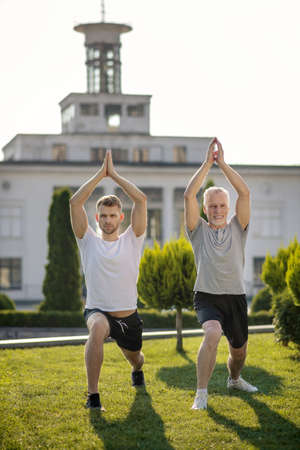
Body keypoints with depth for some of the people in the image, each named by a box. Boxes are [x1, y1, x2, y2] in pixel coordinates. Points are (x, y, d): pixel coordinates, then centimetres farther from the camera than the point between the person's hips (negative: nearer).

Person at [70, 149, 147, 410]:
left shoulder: (132, 240, -2)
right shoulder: (89, 241, -3)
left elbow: (141, 199, -12)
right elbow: (75, 202, -13)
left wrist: (114, 174, -9)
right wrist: (100, 174, -11)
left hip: (128, 315, 3)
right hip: (98, 310, -3)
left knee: (134, 357, 24)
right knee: (98, 328, -38)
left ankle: (137, 370, 66)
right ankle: (93, 395, -34)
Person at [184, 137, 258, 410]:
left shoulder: (237, 229, 8)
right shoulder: (199, 231, 4)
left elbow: (245, 193, -4)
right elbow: (189, 196, -9)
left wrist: (223, 163, -7)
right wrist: (207, 163, -9)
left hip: (235, 298, 3)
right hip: (207, 297, -3)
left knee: (239, 351, 15)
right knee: (213, 333, -31)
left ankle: (234, 380, 49)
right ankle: (201, 394, -25)